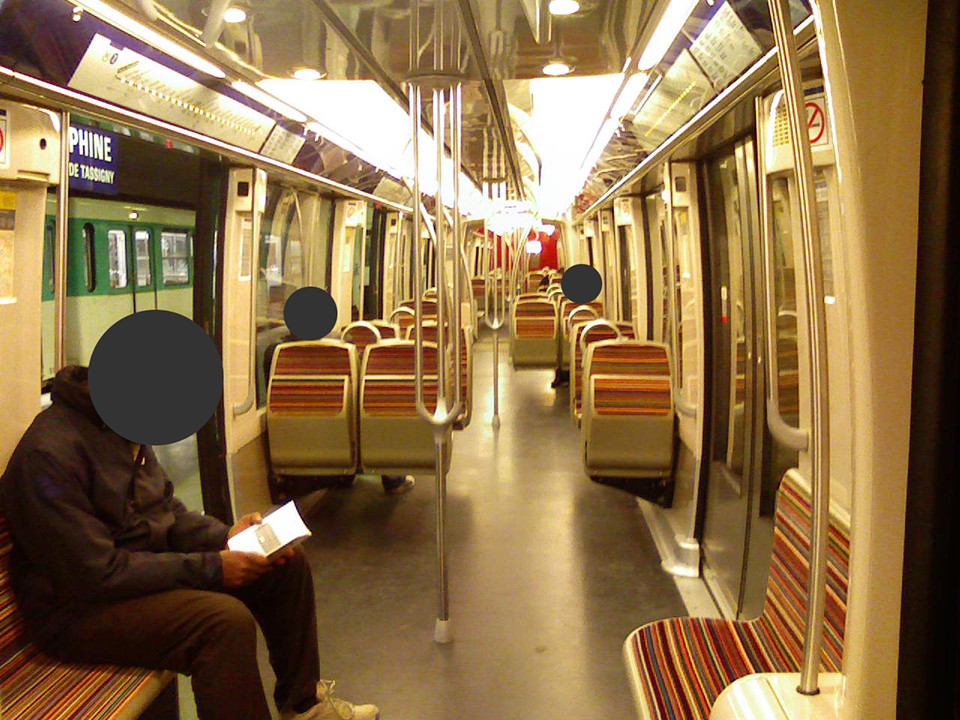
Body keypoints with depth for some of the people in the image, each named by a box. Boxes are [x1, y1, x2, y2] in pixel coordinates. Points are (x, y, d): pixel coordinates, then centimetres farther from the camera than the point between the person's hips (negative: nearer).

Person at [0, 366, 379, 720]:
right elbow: (96, 573, -27)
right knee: (226, 621, -34)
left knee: (288, 563, 4)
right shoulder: (47, 455, -26)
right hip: (80, 610, -9)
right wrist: (210, 568, -24)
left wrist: (225, 535, -4)